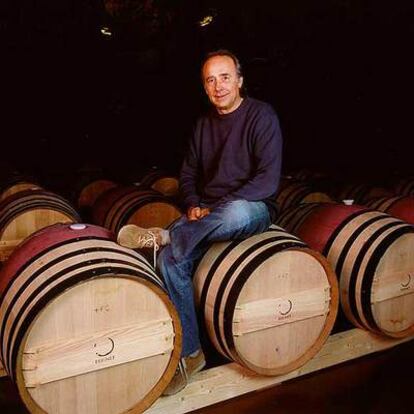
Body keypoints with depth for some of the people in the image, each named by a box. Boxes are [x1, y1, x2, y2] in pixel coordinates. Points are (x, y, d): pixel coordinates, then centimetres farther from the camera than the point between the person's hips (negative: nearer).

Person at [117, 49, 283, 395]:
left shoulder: (261, 115, -7)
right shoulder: (204, 123, 12)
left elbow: (268, 180, -16)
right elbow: (189, 173, 18)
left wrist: (217, 209, -21)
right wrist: (194, 205, -4)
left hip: (254, 208, -5)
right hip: (208, 211, 5)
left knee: (236, 212, -43)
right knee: (171, 259, -20)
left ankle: (166, 236, -24)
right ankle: (190, 353, -10)